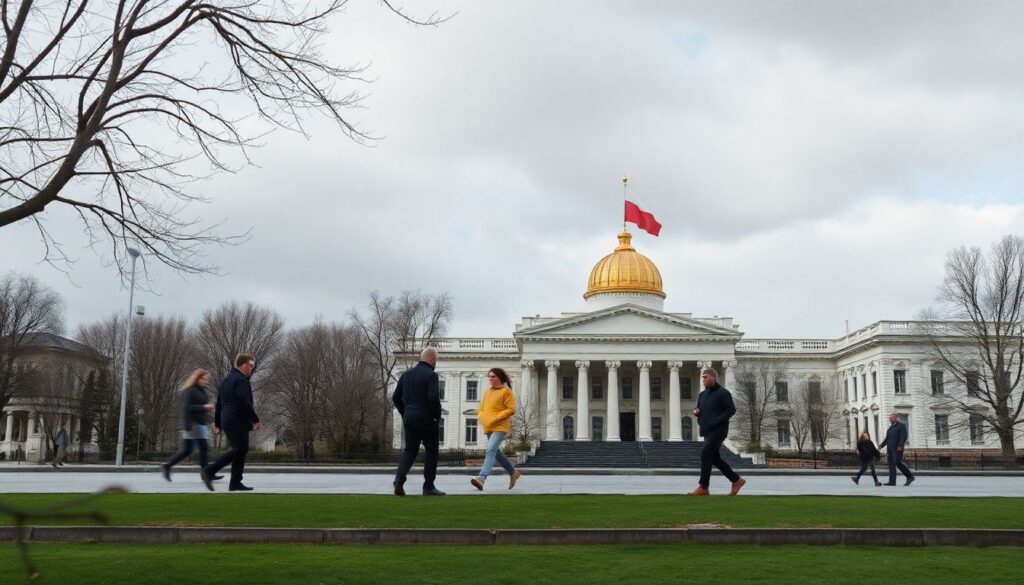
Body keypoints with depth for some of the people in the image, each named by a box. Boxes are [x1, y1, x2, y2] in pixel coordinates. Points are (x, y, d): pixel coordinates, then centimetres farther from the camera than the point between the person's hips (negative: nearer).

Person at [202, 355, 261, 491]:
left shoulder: (227, 379, 19)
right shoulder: (241, 380, -12)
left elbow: (219, 403, 22)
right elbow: (245, 403, -20)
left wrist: (217, 422, 26)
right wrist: (256, 420, -15)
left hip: (227, 422, 10)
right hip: (238, 422, -10)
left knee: (240, 450, 11)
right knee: (239, 450, -12)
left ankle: (235, 483, 7)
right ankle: (209, 471, -19)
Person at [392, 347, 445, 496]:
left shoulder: (407, 374, 8)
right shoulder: (431, 375, -12)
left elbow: (396, 397, 10)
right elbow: (434, 398, -23)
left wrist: (405, 414, 16)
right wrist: (437, 416, -9)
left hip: (409, 419, 6)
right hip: (427, 420, -5)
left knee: (410, 450, 13)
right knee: (431, 452, 8)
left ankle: (399, 479, -8)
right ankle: (429, 487, 11)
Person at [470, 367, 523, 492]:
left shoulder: (506, 391, -3)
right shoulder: (487, 392, 18)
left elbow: (511, 409, -10)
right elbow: (481, 409, 22)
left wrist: (496, 418, -18)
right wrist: (481, 417, 1)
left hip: (500, 427, -8)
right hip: (488, 427, 8)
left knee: (491, 450, -23)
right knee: (496, 453, 15)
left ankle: (482, 478, -34)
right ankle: (513, 472, 35)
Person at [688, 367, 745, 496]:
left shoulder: (723, 393, -7)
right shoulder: (702, 395, 16)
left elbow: (731, 410, -13)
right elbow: (700, 411, 25)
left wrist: (717, 421, -20)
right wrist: (696, 412, 1)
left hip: (718, 431, -8)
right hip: (707, 432, 8)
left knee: (705, 454, -16)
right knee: (715, 458, 9)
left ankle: (703, 487, -14)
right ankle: (737, 480, 21)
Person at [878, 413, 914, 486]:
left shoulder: (901, 426, -1)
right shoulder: (890, 428, 22)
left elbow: (903, 437, -13)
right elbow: (887, 439, 23)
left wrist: (900, 446, -24)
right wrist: (881, 445, 11)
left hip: (897, 449, -8)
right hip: (890, 449, 8)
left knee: (898, 462, -15)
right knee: (891, 464, 1)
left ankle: (910, 477, -3)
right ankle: (892, 481, -2)